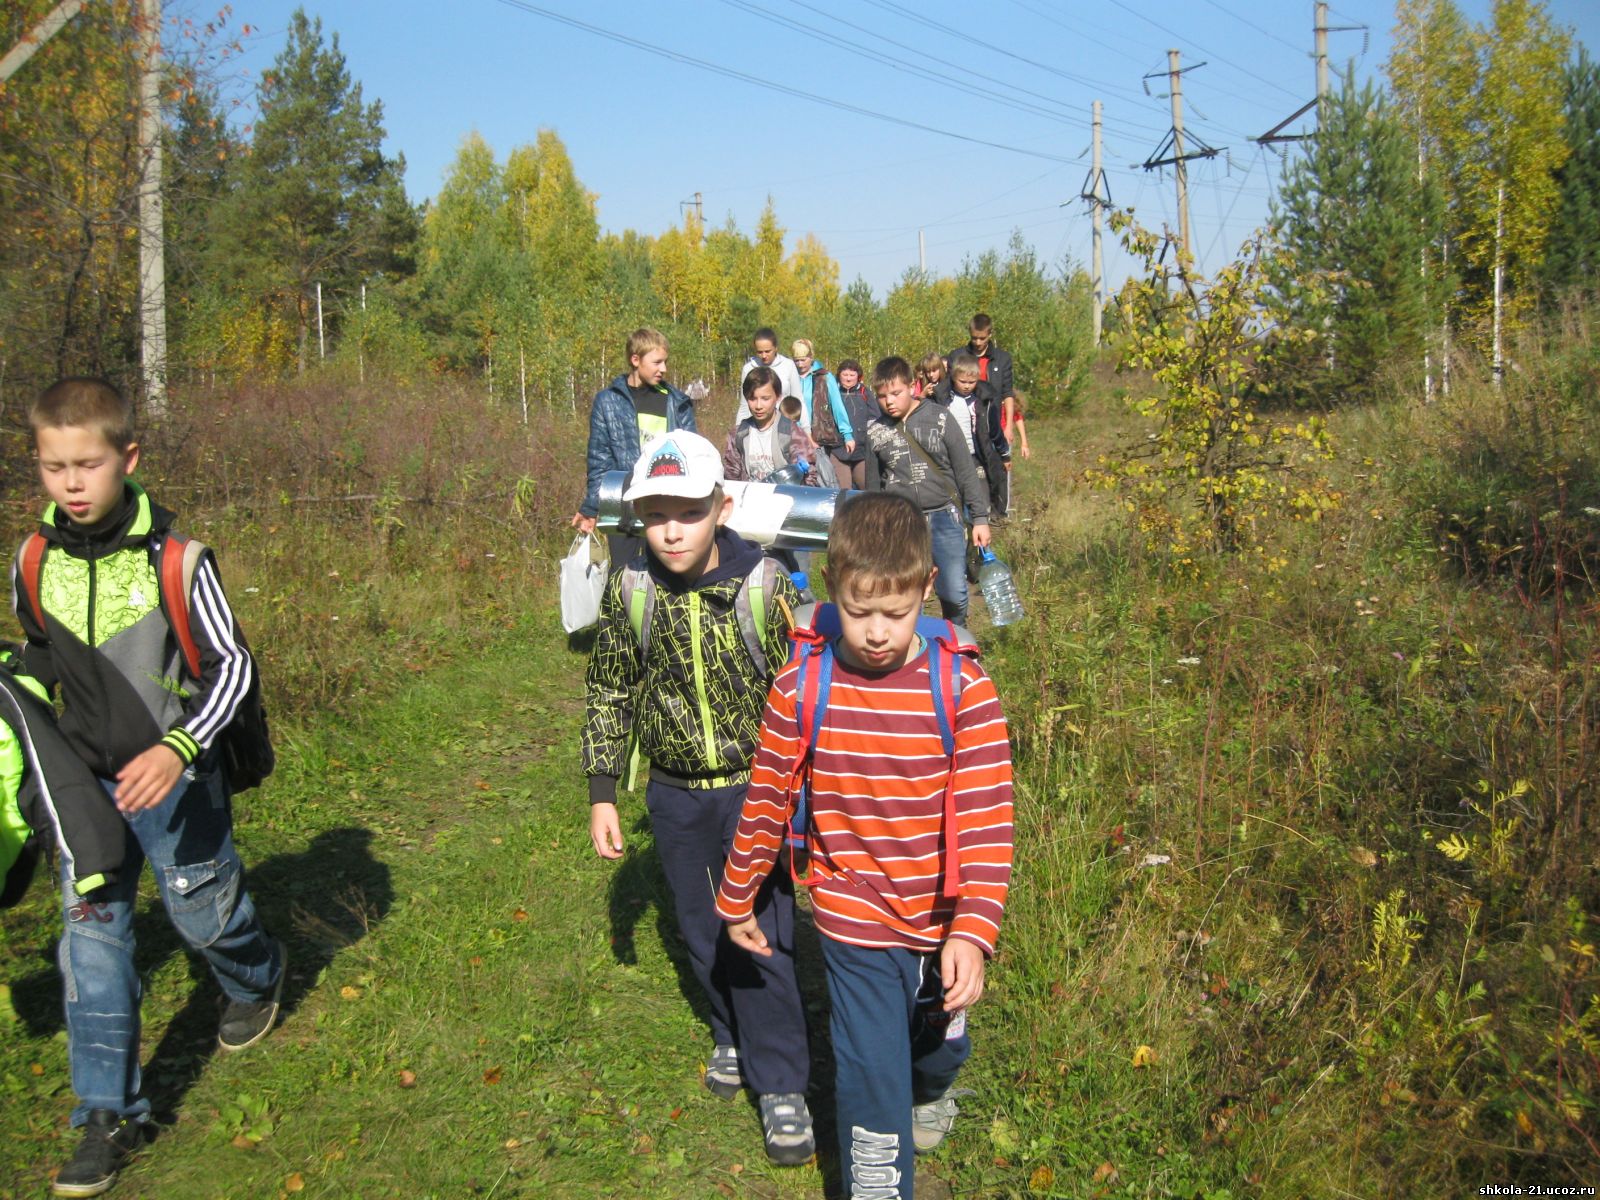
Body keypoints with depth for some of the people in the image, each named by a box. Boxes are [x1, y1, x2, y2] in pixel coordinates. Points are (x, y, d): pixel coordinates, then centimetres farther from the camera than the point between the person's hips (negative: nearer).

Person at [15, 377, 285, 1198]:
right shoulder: (36, 562, -5)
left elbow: (231, 665, -15)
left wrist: (179, 748, -27)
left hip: (174, 779, -3)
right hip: (87, 783, 4)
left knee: (204, 913, 13)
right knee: (91, 939, 1)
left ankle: (258, 979, 48)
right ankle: (110, 1115, 12)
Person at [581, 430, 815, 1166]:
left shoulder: (766, 585, -15)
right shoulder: (630, 590, -8)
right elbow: (609, 695, 3)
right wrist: (602, 794, 3)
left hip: (755, 787, -3)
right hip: (676, 794, 3)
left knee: (764, 935, -1)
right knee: (702, 931, 17)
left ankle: (781, 1085, 15)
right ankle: (733, 1036, 41)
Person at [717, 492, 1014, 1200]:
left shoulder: (963, 689, -17)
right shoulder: (799, 689, -14)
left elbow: (988, 819, -18)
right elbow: (766, 802, -2)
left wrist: (973, 931, -26)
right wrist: (736, 899, 8)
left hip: (942, 924, 2)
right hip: (854, 925, -1)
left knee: (940, 1042, 27)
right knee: (871, 1081, 2)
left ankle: (932, 1092, 62)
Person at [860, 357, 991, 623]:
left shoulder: (939, 418, -3)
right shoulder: (875, 432, 4)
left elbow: (966, 471, 0)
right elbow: (873, 486, 13)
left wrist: (980, 518, -2)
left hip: (944, 517, -1)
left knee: (955, 595, 0)